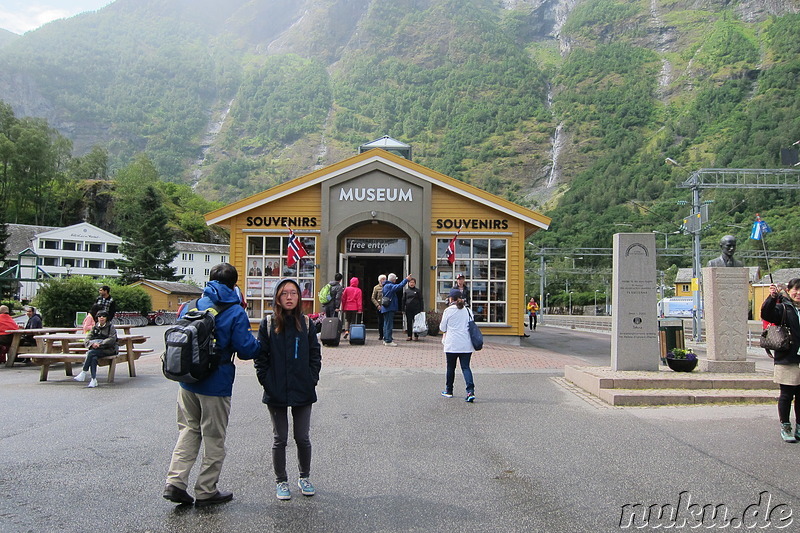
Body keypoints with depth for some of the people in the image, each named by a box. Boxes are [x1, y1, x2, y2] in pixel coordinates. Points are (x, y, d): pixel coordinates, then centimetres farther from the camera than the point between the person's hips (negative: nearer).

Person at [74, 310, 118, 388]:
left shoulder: (111, 327, 4)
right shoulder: (94, 328, 17)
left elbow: (112, 339, -11)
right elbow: (86, 340, 7)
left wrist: (100, 344, -22)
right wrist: (92, 344, -16)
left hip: (108, 349, -3)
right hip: (96, 350, 3)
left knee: (91, 353, -30)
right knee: (93, 358, -31)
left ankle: (84, 372, -22)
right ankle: (94, 380, -36)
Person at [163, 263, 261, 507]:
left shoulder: (191, 306, 4)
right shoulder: (236, 313, -13)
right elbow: (246, 349, -14)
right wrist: (259, 343, 5)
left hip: (188, 383, 5)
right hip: (216, 385, -5)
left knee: (188, 431, 18)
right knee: (214, 438, 8)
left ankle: (175, 482, 11)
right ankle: (206, 491, 17)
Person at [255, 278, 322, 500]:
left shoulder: (306, 323, 2)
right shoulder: (268, 324, -2)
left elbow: (315, 354, 6)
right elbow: (260, 356, 0)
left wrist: (312, 379, -2)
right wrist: (266, 381, -7)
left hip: (303, 391, 1)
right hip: (276, 392, -1)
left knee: (302, 438, 8)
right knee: (280, 439, 9)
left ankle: (304, 477, 28)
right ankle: (281, 481, 24)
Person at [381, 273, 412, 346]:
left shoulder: (386, 285, 17)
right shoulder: (389, 286, -16)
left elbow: (397, 287, 22)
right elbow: (399, 286, -29)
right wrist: (406, 280, -22)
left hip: (386, 308, 11)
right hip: (389, 308, -11)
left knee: (386, 324, 15)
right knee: (389, 324, -8)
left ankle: (386, 340, 21)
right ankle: (388, 341, -8)